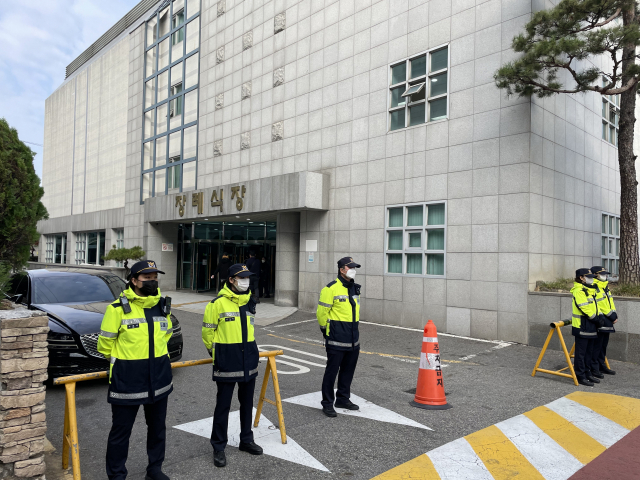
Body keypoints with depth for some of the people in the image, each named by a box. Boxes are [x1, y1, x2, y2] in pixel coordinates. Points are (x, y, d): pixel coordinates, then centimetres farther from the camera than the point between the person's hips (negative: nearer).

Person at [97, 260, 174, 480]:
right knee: (121, 429, 7)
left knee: (157, 426, 17)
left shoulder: (163, 306, 3)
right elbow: (106, 343, -4)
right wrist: (122, 361, 8)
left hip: (159, 377, 5)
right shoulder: (118, 308, -12)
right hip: (127, 379, -5)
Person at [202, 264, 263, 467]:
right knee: (223, 405, 4)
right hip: (227, 363, -6)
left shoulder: (249, 303, 6)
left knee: (247, 402, 17)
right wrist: (216, 352, 6)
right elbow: (207, 331, -5)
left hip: (249, 361, 6)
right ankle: (218, 447, 19)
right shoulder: (218, 303, -13)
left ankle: (246, 439, 33)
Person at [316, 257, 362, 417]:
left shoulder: (355, 288, 12)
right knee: (332, 370, 0)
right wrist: (326, 329, -2)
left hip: (353, 338, 8)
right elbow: (322, 312, -11)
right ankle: (327, 404, 12)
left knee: (348, 370, 17)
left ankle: (343, 399, 32)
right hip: (336, 339, -8)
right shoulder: (331, 289, -13)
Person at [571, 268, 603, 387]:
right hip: (582, 327, -10)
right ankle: (580, 376, 2)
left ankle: (587, 374, 25)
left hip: (590, 327, 10)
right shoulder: (578, 291, -14)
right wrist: (596, 319, -14)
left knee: (589, 352, 16)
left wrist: (599, 318, 7)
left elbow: (594, 306, 21)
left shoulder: (589, 290, 18)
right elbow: (585, 308, -20)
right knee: (581, 352, -3)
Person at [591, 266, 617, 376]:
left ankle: (601, 366, 28)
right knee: (596, 346, -5)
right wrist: (611, 316, -16)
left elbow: (610, 303, 17)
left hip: (607, 322, 10)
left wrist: (614, 315, 3)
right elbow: (600, 306, -20)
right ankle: (594, 368, 2)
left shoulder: (605, 288, 17)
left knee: (603, 345, 17)